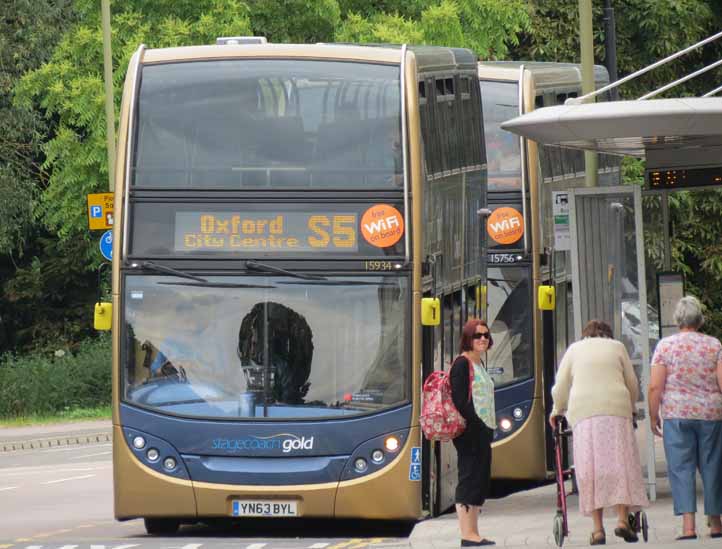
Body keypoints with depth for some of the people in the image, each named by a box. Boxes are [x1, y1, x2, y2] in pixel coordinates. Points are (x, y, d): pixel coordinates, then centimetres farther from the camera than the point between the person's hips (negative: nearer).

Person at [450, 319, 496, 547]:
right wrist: (474, 424, -21)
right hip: (470, 432, -10)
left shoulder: (479, 364, 18)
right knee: (469, 481, -9)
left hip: (483, 431, 10)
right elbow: (459, 400, -17)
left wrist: (488, 429, 15)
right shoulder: (462, 363, -9)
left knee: (480, 483, 9)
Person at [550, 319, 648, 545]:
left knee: (591, 469, -2)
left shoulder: (575, 349, 19)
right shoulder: (617, 347, 18)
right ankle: (622, 520, -14)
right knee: (620, 464, 0)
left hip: (583, 412, 0)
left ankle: (598, 528, -8)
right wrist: (630, 409, 35)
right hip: (616, 408, 0)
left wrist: (557, 411, 33)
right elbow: (632, 384, 19)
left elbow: (560, 387, 17)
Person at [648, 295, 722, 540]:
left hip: (677, 414, -2)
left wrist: (654, 416, 4)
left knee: (681, 468, -3)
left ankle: (688, 525, -14)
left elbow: (655, 386, -5)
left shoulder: (665, 346, -1)